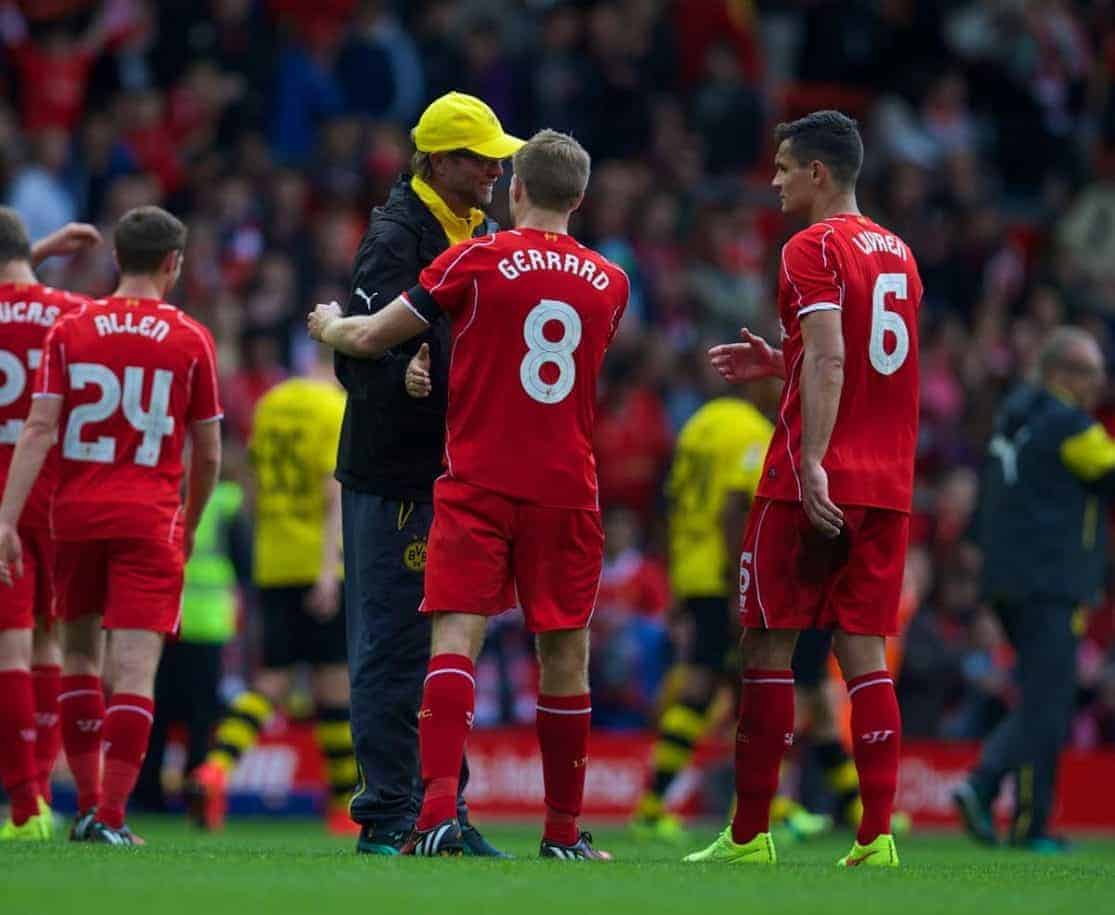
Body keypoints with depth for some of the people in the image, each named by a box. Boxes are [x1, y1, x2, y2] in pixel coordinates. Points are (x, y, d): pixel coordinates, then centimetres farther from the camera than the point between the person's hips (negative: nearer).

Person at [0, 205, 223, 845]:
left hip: (77, 513, 2)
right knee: (134, 667, -5)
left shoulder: (70, 330, 3)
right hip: (150, 520, -2)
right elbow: (208, 455, 6)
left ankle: (89, 804, 17)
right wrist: (190, 525, 22)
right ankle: (112, 816, -12)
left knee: (80, 650, 17)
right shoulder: (190, 340, 1)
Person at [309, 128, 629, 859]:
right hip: (567, 489, 2)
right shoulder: (609, 283, 8)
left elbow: (372, 338, 2)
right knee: (565, 652, 8)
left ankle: (439, 809, -24)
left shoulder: (478, 261, -3)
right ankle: (564, 830, 15)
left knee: (457, 634, -7)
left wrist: (330, 326, 26)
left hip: (478, 483, -2)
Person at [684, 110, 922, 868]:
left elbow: (829, 359, -19)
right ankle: (877, 836, -3)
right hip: (888, 486, 7)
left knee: (770, 642, 0)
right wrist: (782, 363, 24)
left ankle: (750, 834, 2)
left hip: (815, 484, -7)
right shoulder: (898, 255, 17)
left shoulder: (814, 250, -7)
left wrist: (812, 462, -25)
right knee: (865, 648, 5)